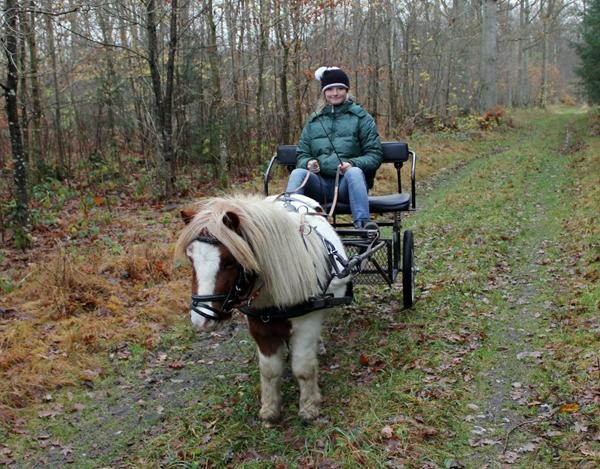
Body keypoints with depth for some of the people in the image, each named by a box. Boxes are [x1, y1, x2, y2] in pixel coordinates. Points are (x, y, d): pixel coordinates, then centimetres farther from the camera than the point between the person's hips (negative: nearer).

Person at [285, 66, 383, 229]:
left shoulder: (361, 117, 11)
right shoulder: (314, 121, 21)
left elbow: (375, 155, 4)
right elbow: (302, 154, 18)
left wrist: (353, 164, -16)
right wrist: (309, 163, -8)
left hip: (348, 184, -2)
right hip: (320, 184, 2)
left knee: (354, 172, -36)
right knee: (298, 173, -27)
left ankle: (362, 223, -50)